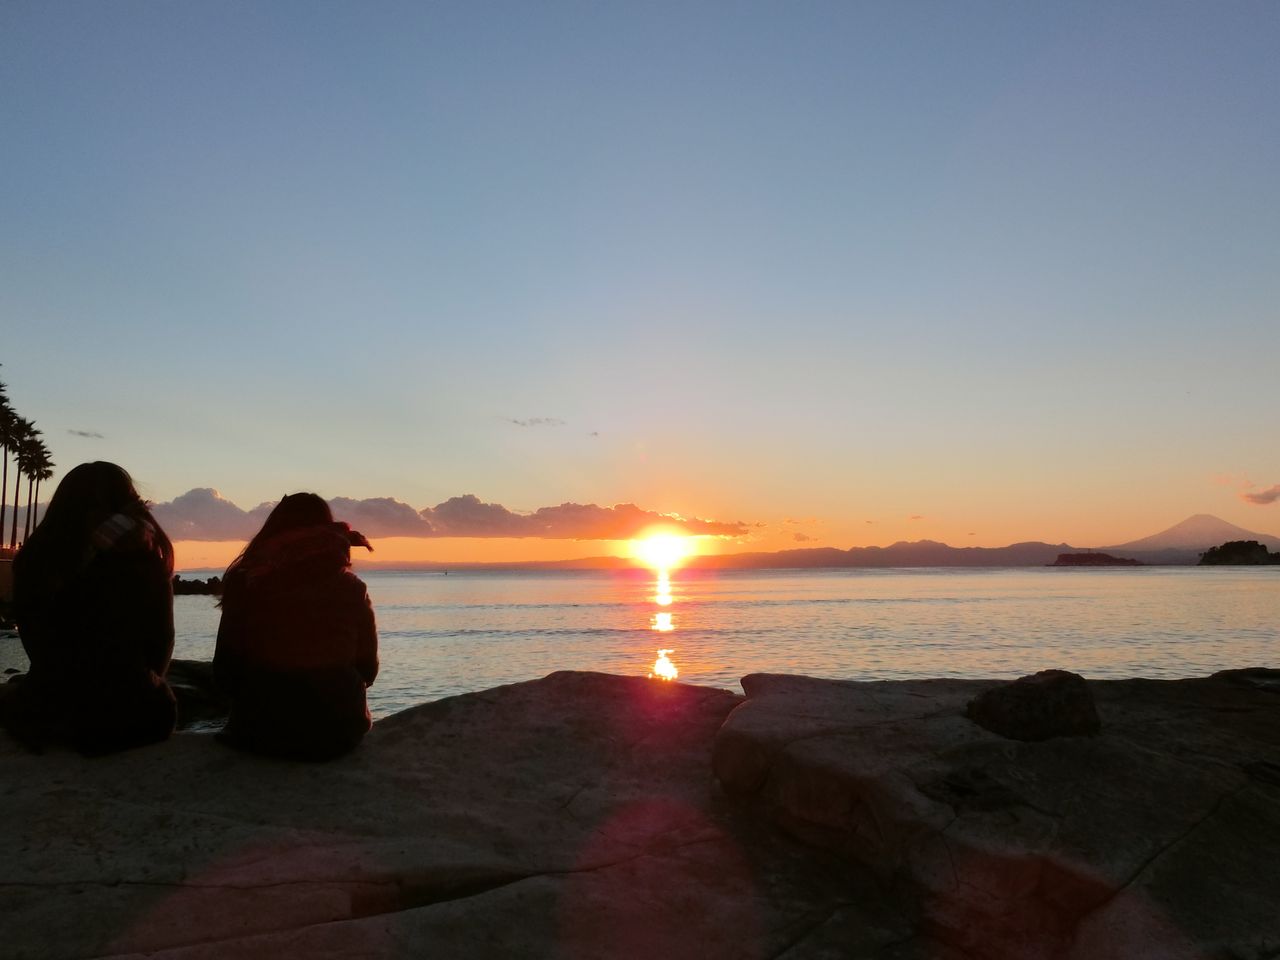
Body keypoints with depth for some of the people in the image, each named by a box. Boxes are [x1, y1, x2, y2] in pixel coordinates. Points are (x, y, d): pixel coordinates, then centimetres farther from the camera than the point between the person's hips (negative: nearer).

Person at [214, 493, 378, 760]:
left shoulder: (245, 586, -6)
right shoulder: (351, 590, -3)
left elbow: (225, 674, -4)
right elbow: (368, 670, 4)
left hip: (261, 734, 0)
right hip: (337, 732, 1)